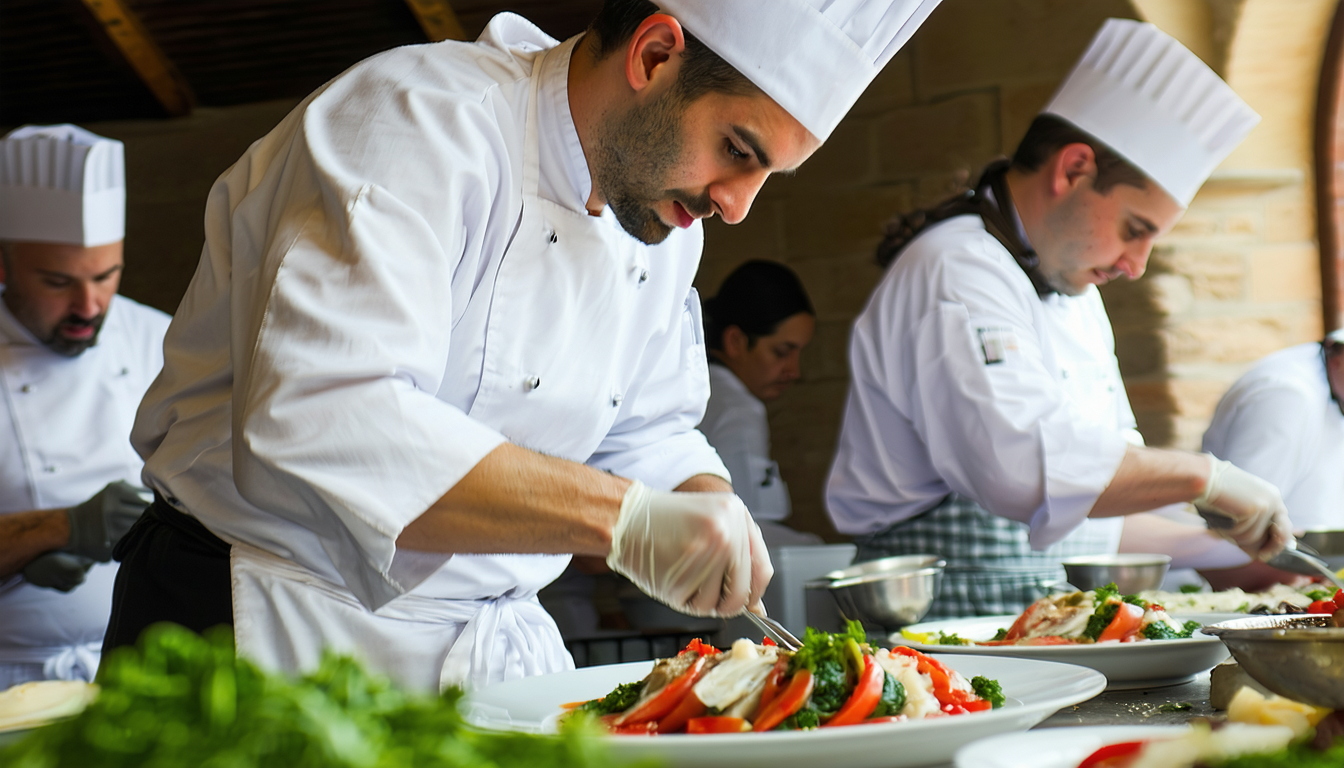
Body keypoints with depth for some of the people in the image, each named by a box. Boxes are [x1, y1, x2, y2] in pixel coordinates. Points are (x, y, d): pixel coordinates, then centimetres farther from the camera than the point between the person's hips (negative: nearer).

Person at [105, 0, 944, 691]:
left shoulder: (666, 220, 4)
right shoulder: (418, 120, -22)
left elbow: (646, 434, 13)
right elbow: (316, 420, -36)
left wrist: (709, 507, -9)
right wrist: (621, 517, -39)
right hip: (270, 635, -7)